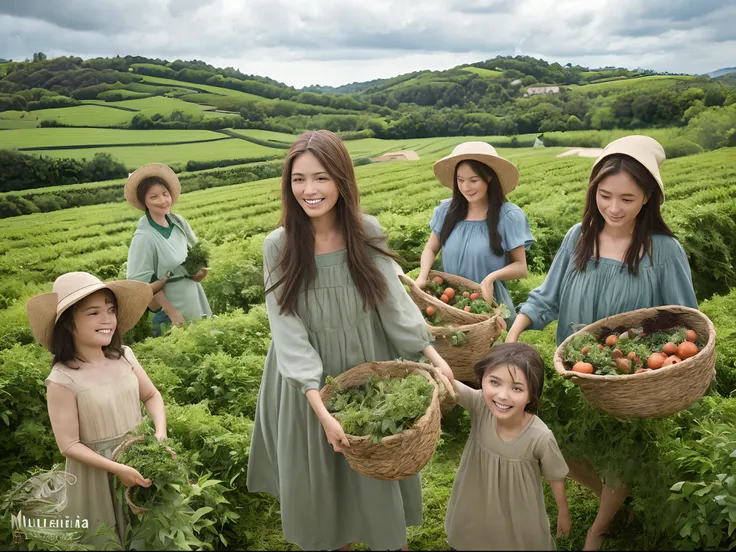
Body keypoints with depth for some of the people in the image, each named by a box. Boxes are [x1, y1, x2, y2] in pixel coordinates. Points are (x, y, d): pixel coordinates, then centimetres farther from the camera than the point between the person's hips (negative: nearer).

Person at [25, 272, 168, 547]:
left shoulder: (124, 356, -7)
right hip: (97, 470, -4)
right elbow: (69, 445, -17)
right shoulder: (62, 380, -21)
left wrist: (160, 432, -11)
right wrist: (117, 468, -23)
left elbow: (152, 395, 5)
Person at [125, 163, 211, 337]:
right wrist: (171, 312, -18)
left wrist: (199, 271, -7)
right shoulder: (144, 237, -19)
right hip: (170, 310, -6)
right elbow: (143, 283, -17)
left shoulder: (178, 222, -2)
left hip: (195, 301, 6)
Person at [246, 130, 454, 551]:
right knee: (319, 479, 16)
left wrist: (433, 355, -14)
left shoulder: (368, 232, -9)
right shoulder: (279, 246, -13)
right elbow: (288, 332, -17)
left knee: (379, 472, 16)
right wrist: (321, 408, -24)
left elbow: (394, 299, -4)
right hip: (311, 384, -1)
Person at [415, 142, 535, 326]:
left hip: (490, 306, -3)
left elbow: (521, 267, -6)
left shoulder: (508, 216, -10)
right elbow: (430, 249, 8)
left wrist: (492, 276, -25)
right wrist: (423, 276, -12)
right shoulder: (446, 211, -1)